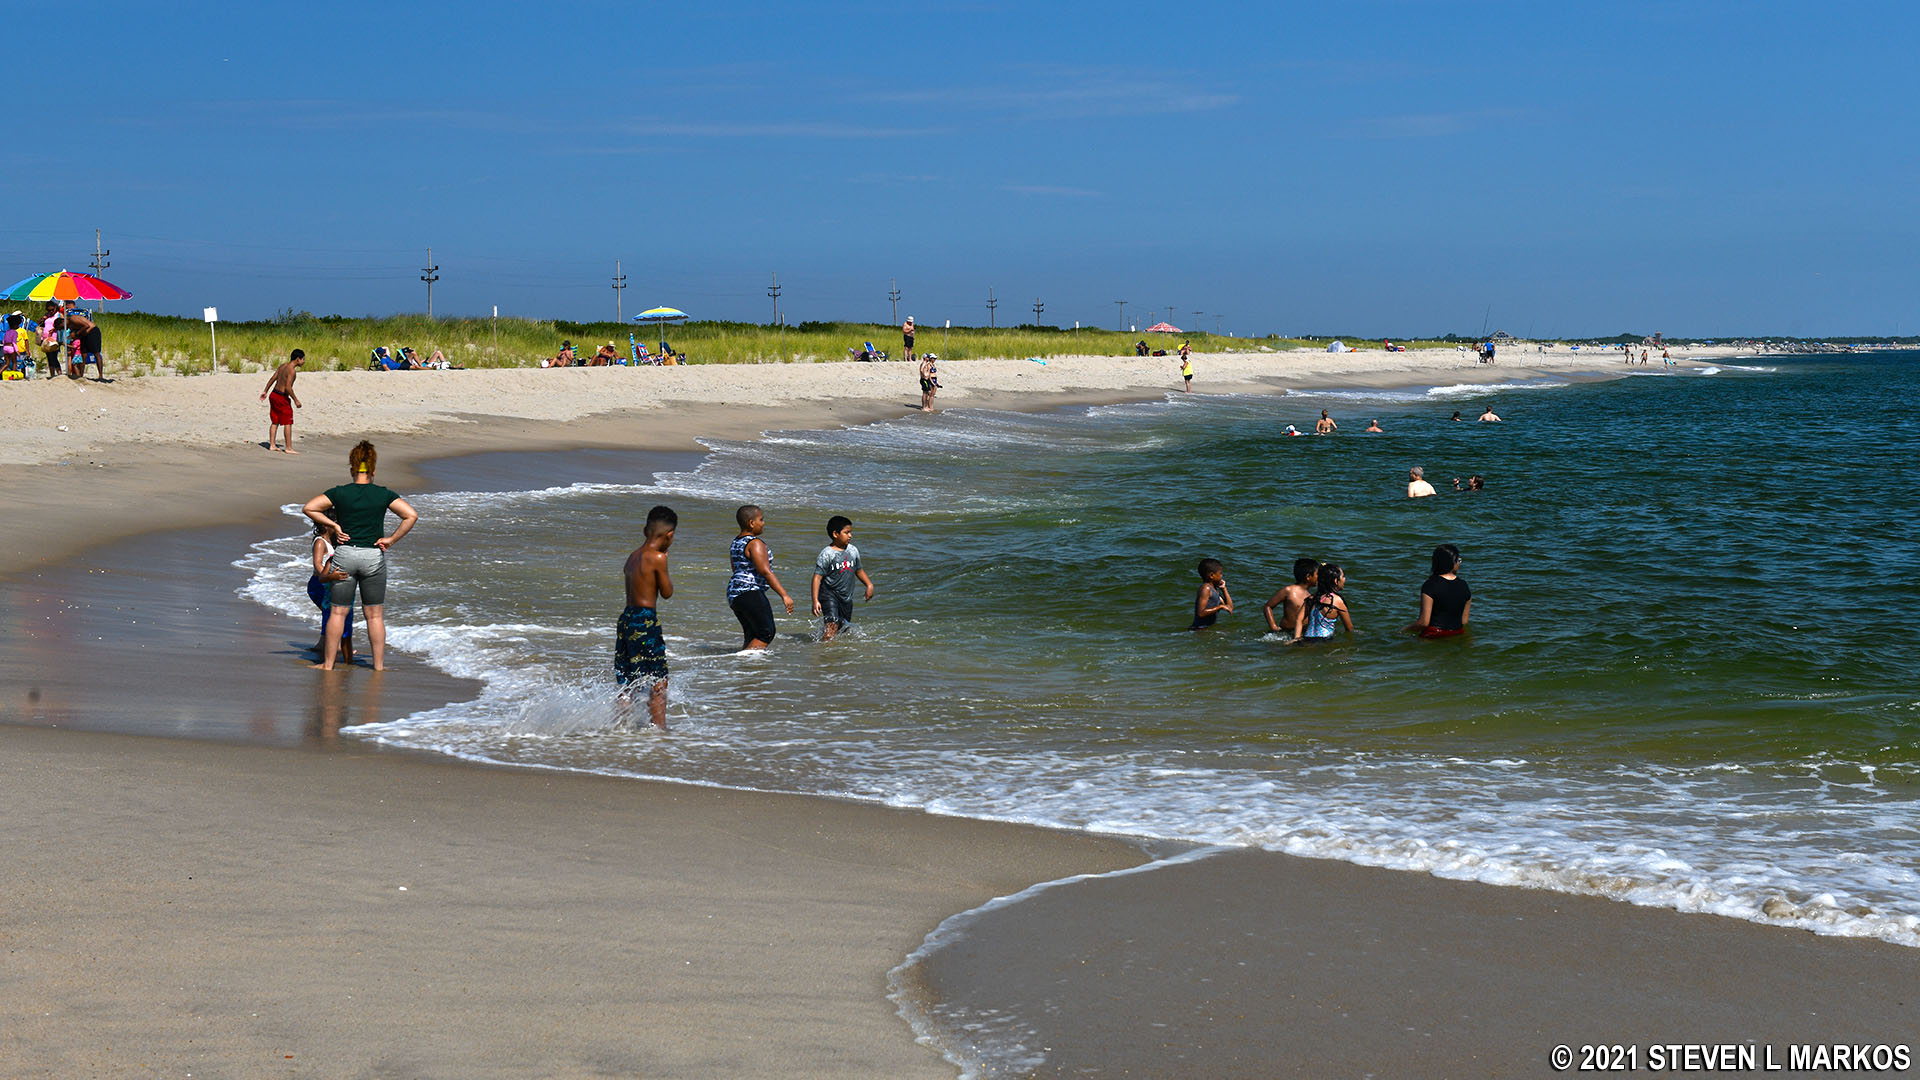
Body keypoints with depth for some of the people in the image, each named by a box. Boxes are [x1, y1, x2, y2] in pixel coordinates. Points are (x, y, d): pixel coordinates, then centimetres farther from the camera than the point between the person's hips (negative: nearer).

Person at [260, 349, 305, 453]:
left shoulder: (282, 366, 8)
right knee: (288, 423, -1)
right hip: (282, 398, -9)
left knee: (275, 422, 16)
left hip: (273, 395, 9)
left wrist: (265, 391, 21)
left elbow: (272, 379, 12)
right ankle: (289, 448, 1)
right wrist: (296, 400, -17)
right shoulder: (292, 371, -18)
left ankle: (272, 445, 20)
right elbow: (288, 388, -24)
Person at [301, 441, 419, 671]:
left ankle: (328, 663, 11)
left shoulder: (340, 493, -4)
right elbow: (411, 516, -8)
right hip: (374, 557, 0)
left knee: (338, 611, 8)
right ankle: (379, 665, 11)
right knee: (375, 614, 8)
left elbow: (308, 508, -6)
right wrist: (391, 539, -3)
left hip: (344, 554, 0)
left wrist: (333, 525, -2)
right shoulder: (383, 494, -4)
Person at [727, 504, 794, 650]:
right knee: (767, 632, -9)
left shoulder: (735, 543, 17)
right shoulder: (755, 543, -13)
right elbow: (765, 571, -20)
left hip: (734, 594, 10)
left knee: (752, 636, 11)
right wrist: (784, 595, -21)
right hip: (749, 593, -10)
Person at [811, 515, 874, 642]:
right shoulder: (826, 554, -13)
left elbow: (858, 571, 23)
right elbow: (817, 578, -14)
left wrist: (869, 585, 10)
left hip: (847, 597, 7)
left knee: (843, 628, 11)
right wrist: (815, 601, -21)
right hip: (829, 594, -7)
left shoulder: (853, 551, 6)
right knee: (832, 626, -22)